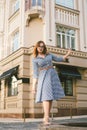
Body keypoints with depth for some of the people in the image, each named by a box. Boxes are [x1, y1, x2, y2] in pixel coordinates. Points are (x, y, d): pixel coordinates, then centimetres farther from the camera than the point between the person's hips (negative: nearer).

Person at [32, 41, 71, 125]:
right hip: (44, 78, -5)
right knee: (46, 96, -20)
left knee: (50, 97, 2)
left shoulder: (49, 54, 13)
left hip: (53, 76, 5)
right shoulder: (35, 60, 1)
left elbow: (59, 59, 18)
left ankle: (45, 117, 9)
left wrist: (67, 54, 5)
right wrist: (34, 85, -10)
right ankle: (47, 119, -26)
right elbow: (35, 73, -3)